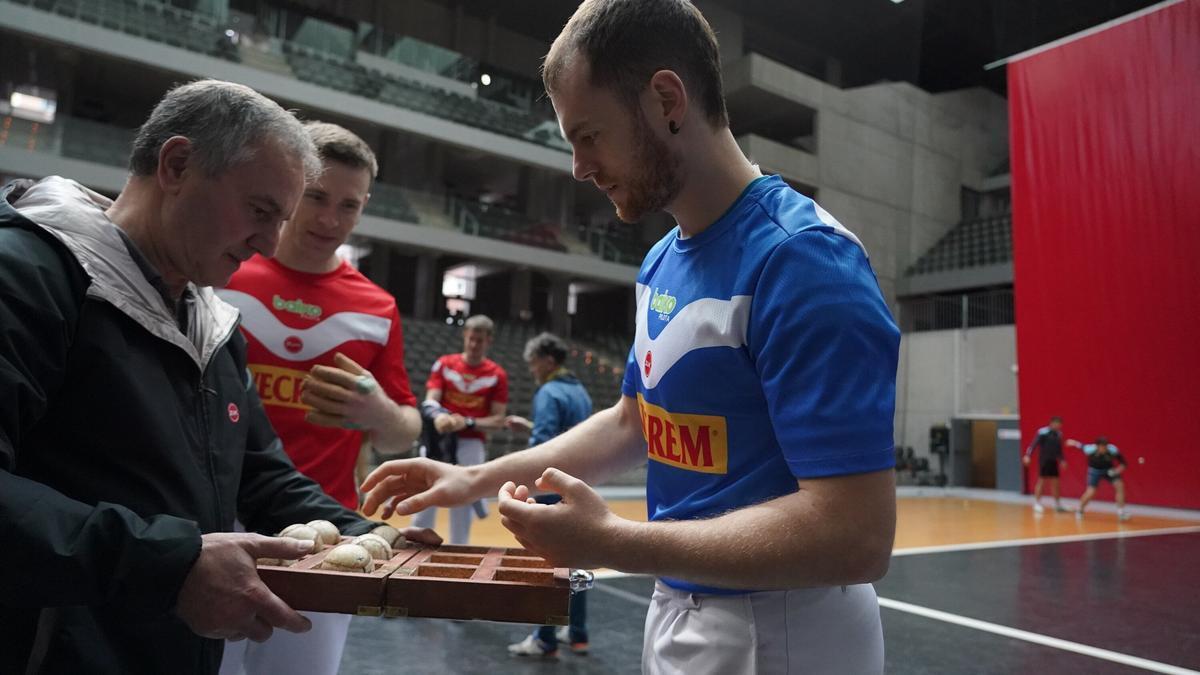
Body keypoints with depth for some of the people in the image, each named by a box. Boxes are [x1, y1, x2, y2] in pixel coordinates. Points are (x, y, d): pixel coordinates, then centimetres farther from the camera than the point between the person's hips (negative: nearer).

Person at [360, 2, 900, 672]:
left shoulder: (802, 259, -24)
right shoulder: (662, 263, 4)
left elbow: (857, 534, -28)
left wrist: (612, 542, -24)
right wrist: (479, 477, 8)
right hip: (679, 609, 8)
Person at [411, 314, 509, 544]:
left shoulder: (497, 375, 1)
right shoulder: (444, 364, 5)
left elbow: (499, 420, -1)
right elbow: (430, 401, -5)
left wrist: (468, 423, -17)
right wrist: (438, 416, -28)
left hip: (471, 446, -1)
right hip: (438, 440, 1)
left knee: (462, 506, 3)